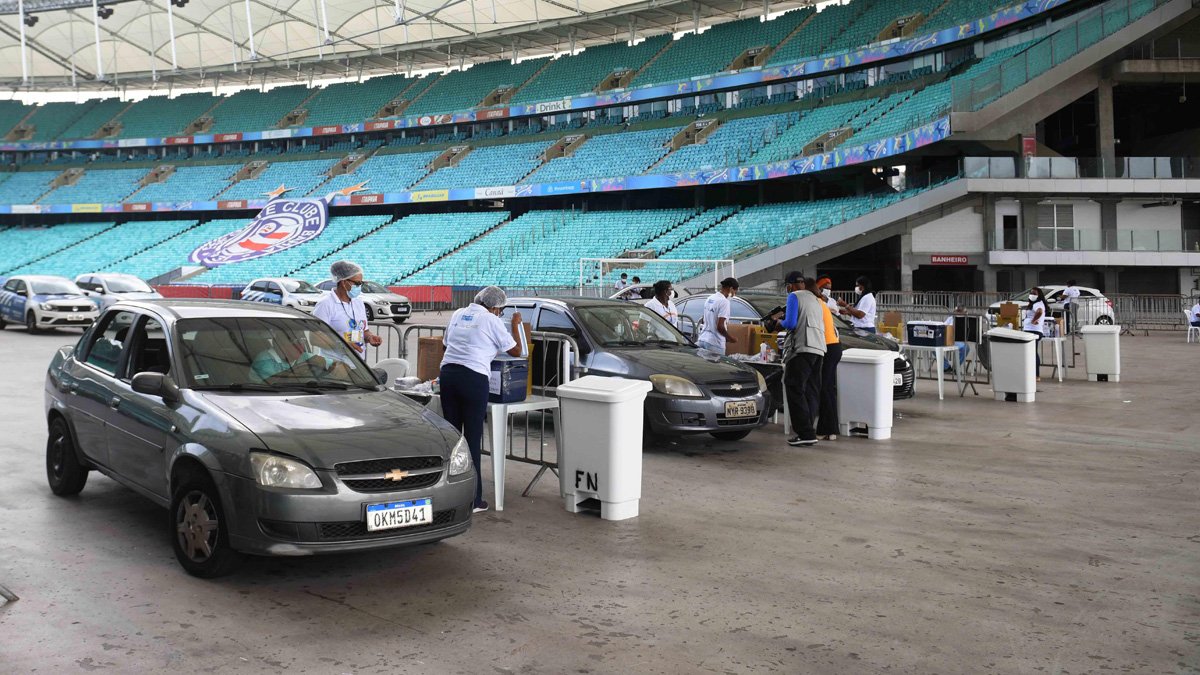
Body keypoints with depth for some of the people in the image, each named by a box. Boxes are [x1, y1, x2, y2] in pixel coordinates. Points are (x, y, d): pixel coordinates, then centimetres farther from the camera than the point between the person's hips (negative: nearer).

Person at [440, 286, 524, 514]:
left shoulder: (458, 314, 18)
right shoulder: (492, 321, 1)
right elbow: (516, 351, 8)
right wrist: (515, 324, 22)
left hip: (448, 372, 6)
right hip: (473, 377, -5)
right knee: (472, 438, -2)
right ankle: (473, 499, 1)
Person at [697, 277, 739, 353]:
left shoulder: (710, 298, 12)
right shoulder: (724, 302, -15)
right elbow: (720, 326, -21)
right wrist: (730, 338, -5)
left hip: (702, 339, 9)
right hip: (715, 344, -9)